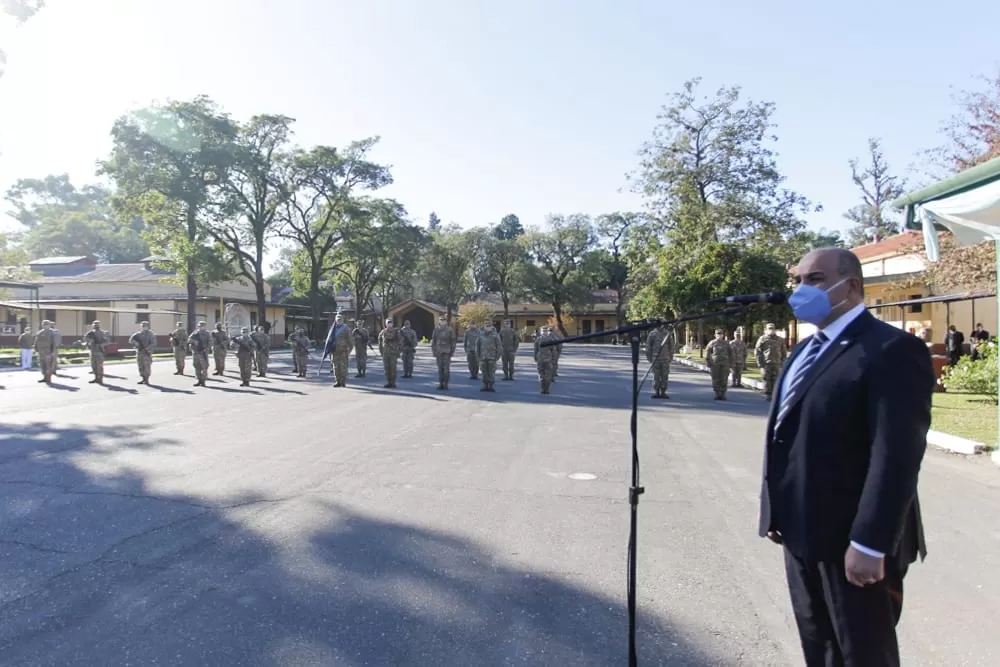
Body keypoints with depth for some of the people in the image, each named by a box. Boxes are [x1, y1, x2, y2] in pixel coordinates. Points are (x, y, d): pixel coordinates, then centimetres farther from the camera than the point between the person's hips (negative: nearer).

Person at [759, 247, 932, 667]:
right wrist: (774, 507, 13)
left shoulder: (892, 349, -15)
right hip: (803, 532, 8)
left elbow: (897, 455, -22)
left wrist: (869, 544, -24)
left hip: (852, 542, -8)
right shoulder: (807, 349, 13)